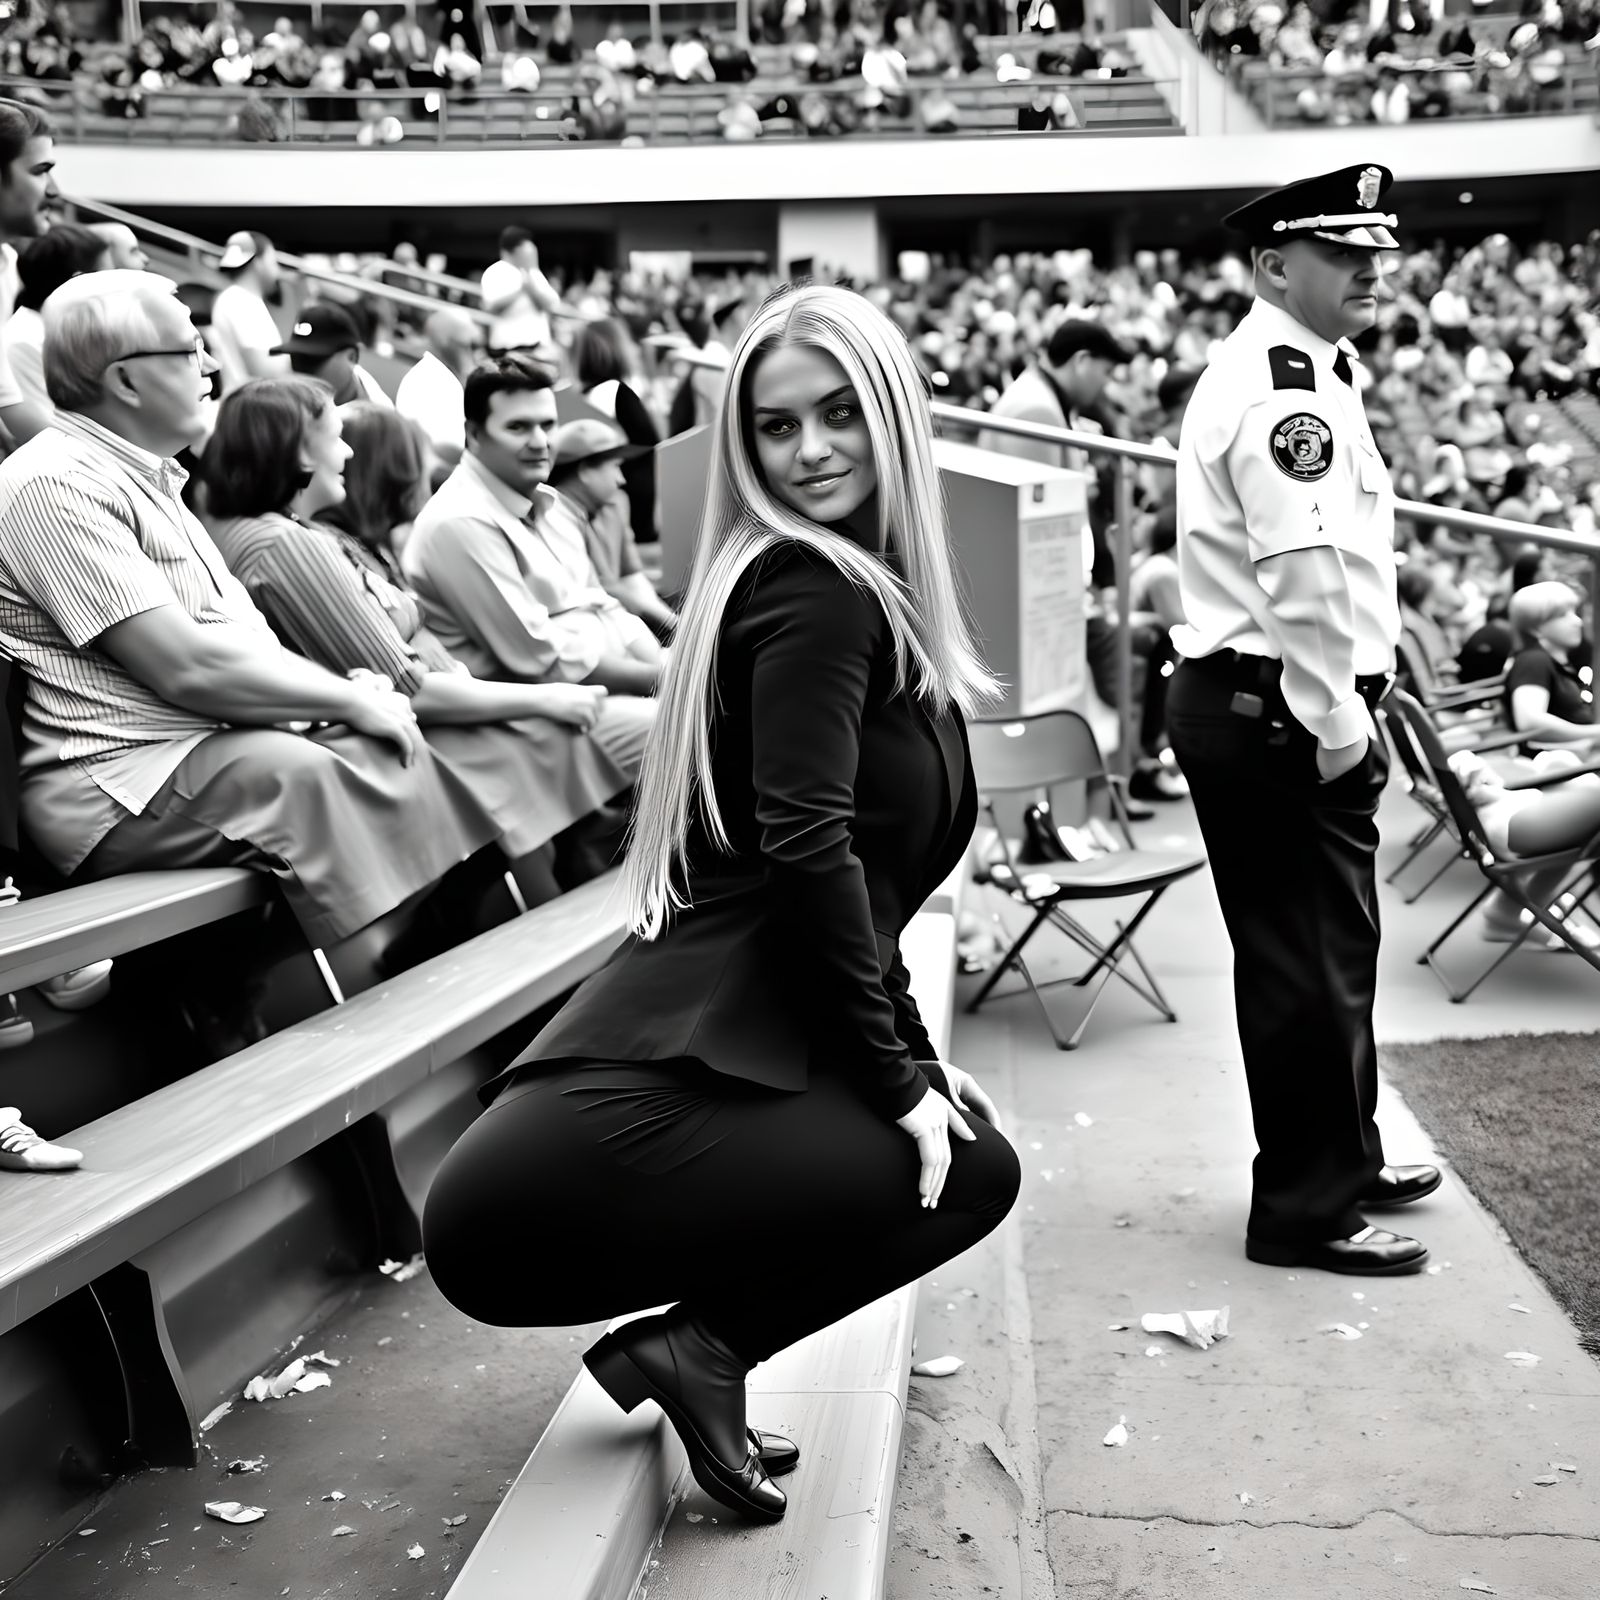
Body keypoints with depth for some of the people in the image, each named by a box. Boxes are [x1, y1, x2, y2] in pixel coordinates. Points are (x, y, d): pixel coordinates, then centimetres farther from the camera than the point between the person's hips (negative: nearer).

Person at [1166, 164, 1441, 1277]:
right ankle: (1307, 1210, 11)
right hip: (1278, 719, -11)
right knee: (1310, 961, -2)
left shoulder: (1303, 373, 18)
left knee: (1329, 948, 21)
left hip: (1248, 710, 11)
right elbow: (1308, 580, -24)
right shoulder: (1284, 391, -17)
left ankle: (1345, 1160, 37)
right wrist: (1340, 732, -18)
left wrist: (1352, 707, 18)